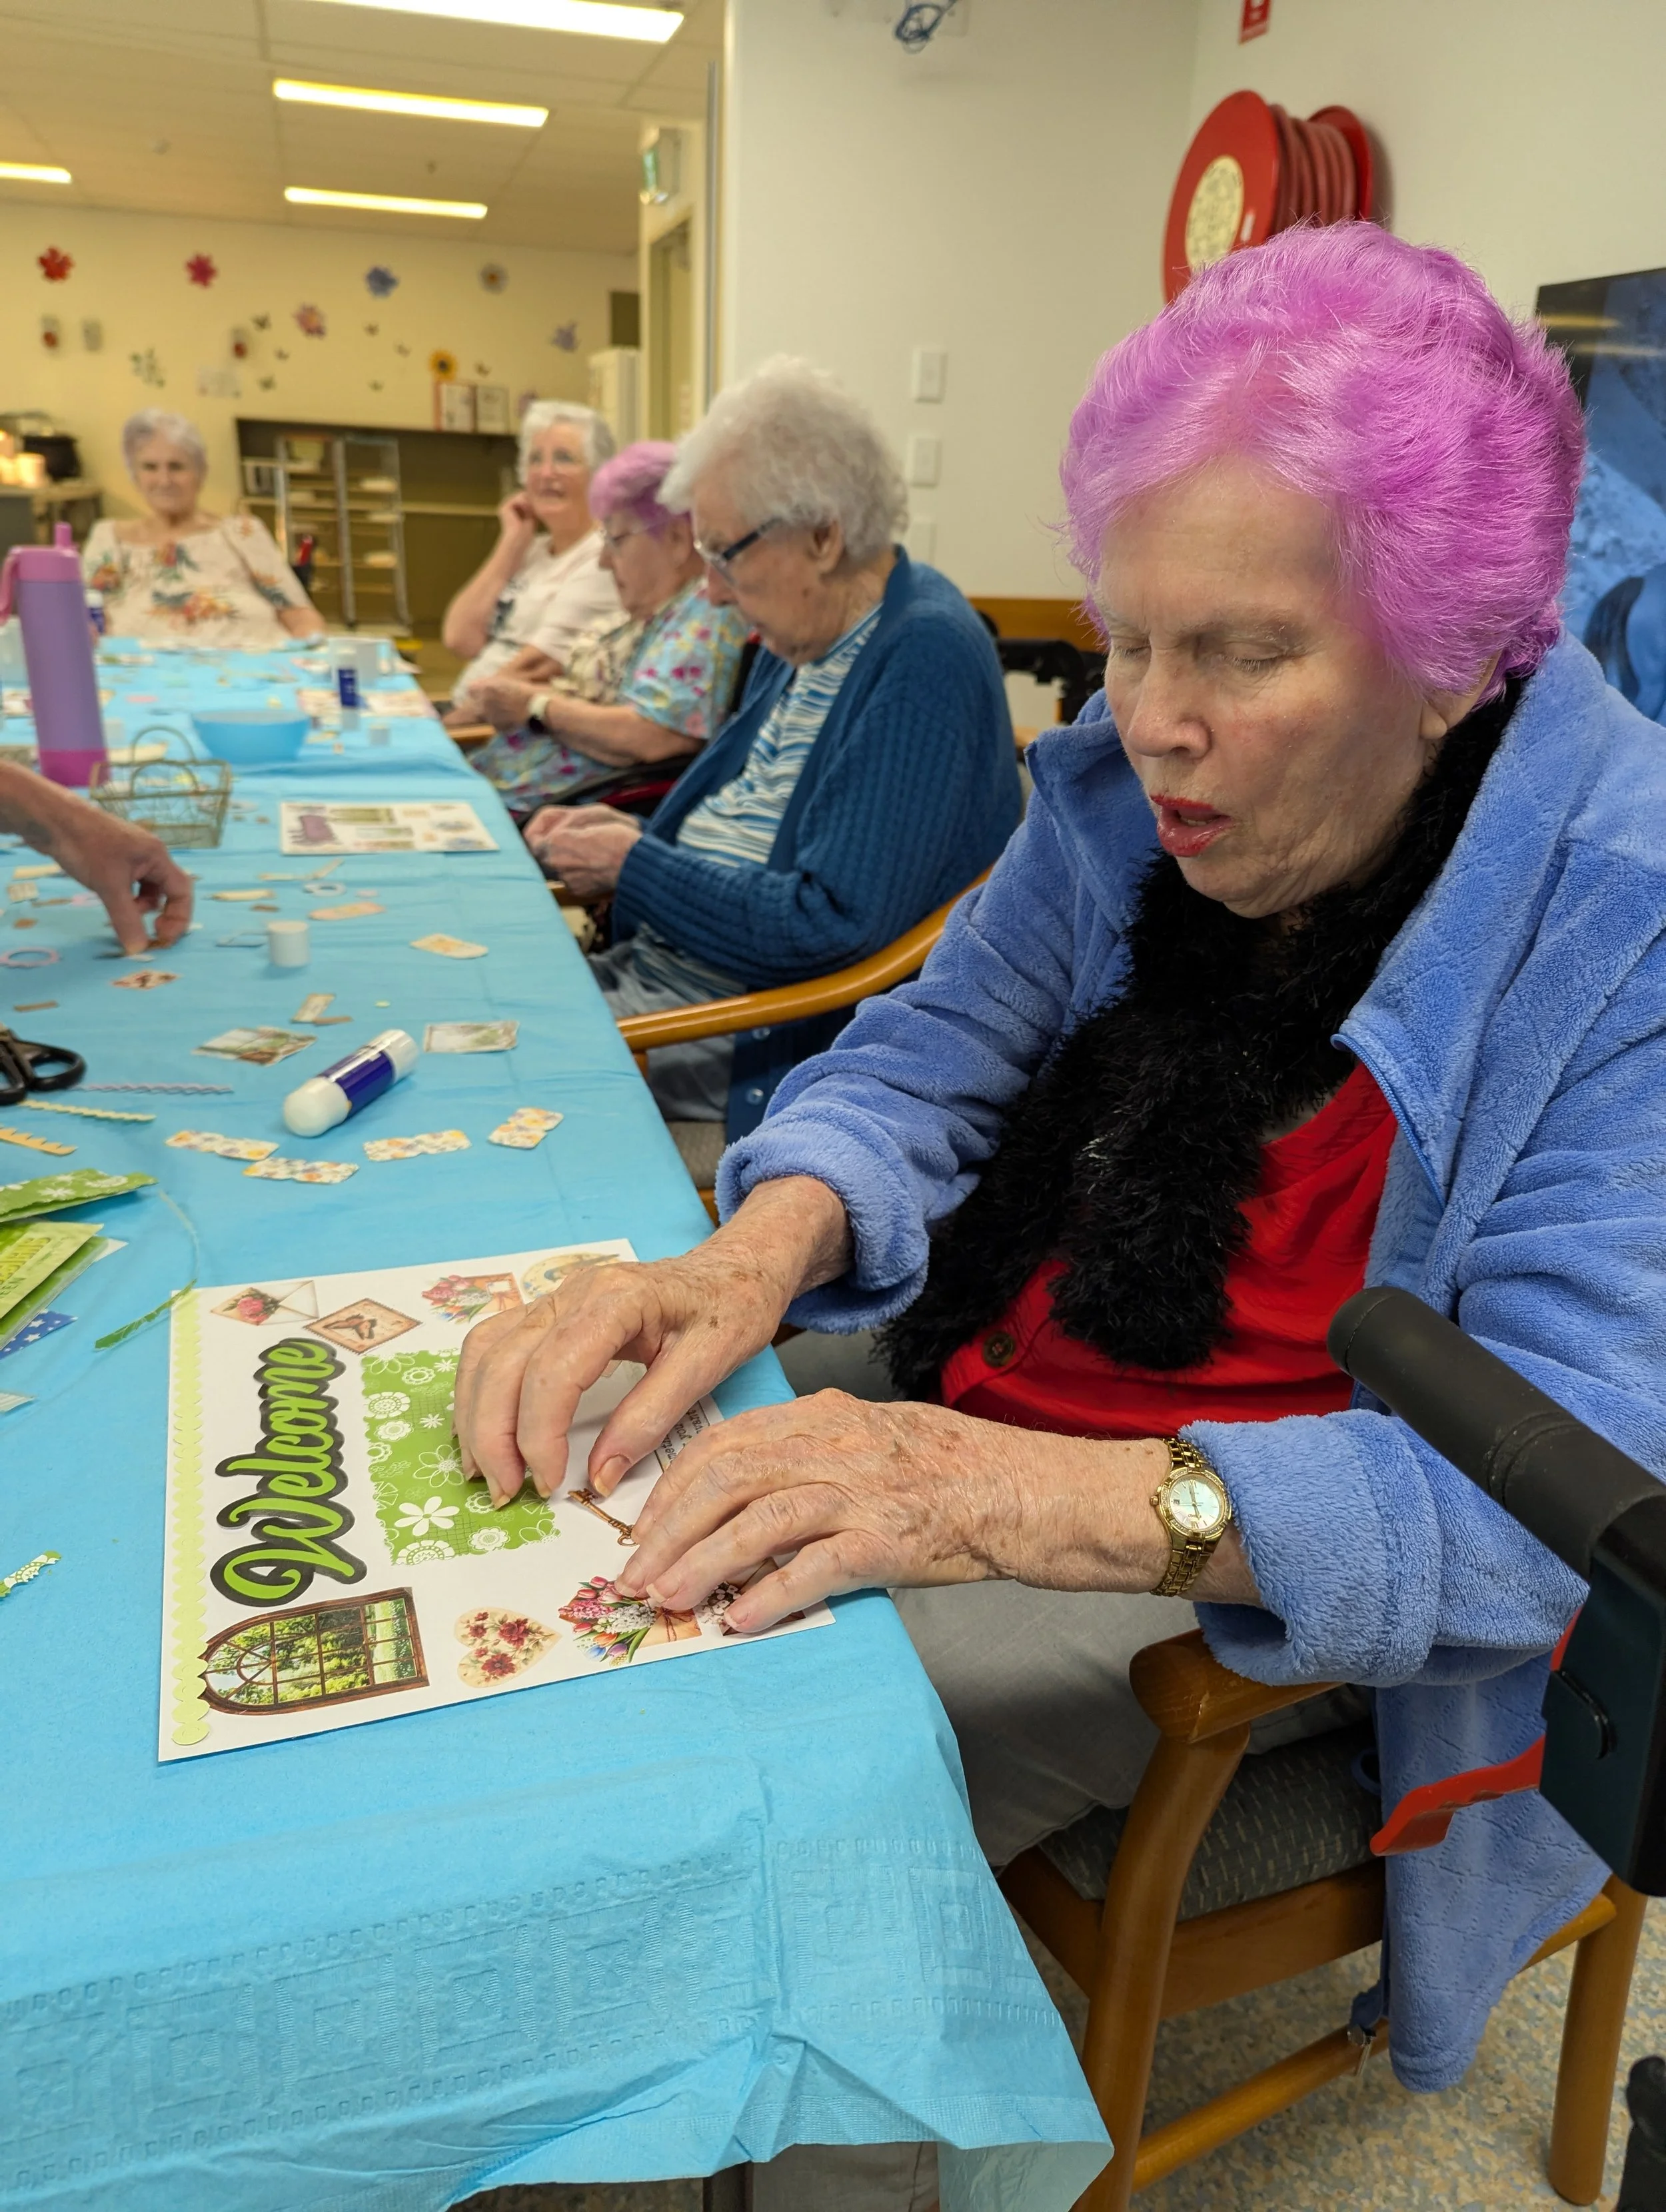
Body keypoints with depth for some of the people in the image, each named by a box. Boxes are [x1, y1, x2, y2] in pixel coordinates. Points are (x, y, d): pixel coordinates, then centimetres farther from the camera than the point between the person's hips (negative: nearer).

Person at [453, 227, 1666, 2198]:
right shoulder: (1128, 792, -1)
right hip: (965, 1422, 6)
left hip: (1259, 1586, -5)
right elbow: (927, 1059, 0)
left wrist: (1071, 1498, -40)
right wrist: (761, 1247, -22)